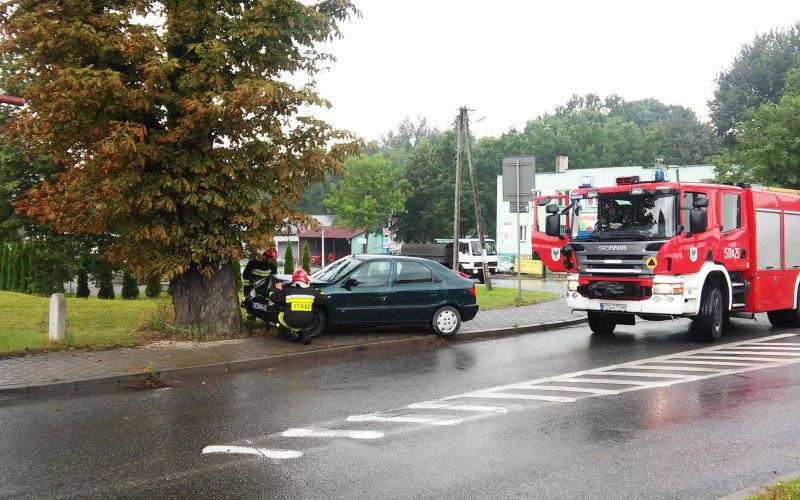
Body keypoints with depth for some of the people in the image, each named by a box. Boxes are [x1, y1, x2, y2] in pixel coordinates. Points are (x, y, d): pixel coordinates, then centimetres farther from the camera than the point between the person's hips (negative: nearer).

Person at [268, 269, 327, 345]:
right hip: (307, 324, 1)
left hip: (291, 324, -1)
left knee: (281, 315, 29)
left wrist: (277, 289, 20)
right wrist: (316, 291, 24)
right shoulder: (312, 291, -1)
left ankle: (294, 331, 10)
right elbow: (324, 299, 9)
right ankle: (304, 333, 11)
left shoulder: (287, 291, -5)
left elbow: (273, 298, 3)